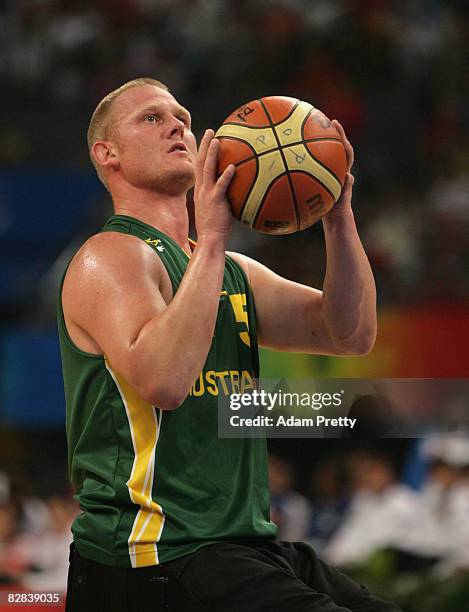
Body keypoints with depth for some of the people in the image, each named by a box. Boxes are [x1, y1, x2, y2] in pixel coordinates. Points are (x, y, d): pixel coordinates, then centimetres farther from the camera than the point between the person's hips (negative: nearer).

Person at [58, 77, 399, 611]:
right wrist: (211, 240, -23)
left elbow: (351, 334, 9)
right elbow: (162, 380, -25)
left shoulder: (233, 271, 20)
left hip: (247, 544, 9)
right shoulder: (111, 256, -6)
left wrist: (339, 217, -3)